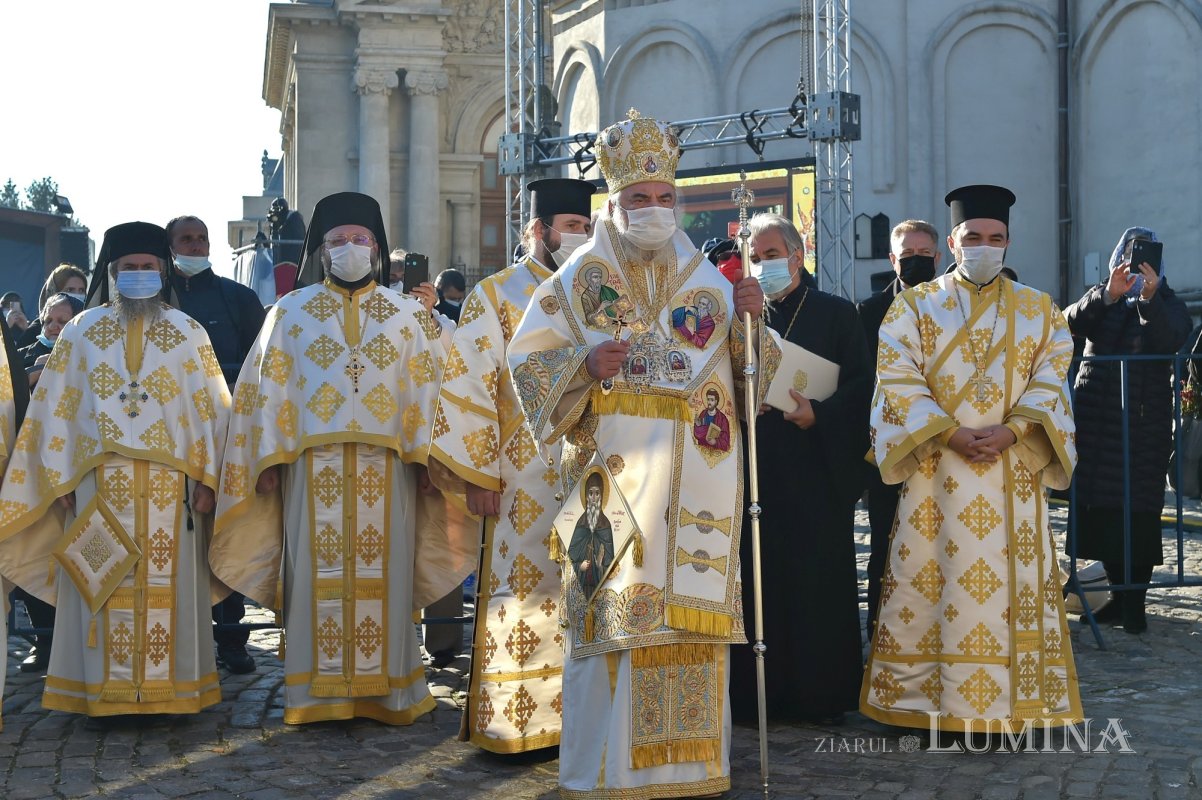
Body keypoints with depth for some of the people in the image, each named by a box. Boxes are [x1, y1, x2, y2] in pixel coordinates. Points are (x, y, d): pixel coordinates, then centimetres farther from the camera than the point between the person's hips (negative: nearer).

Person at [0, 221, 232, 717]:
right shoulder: (80, 332, 9)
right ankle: (104, 690, 9)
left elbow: (212, 408, 5)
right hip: (100, 480, 0)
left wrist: (207, 478, -3)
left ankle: (168, 687, 9)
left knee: (167, 585, 1)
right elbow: (56, 409, 6)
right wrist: (61, 480, -2)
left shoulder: (188, 334, 8)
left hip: (169, 484, 0)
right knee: (104, 587, 2)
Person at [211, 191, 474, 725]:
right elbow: (269, 387, 6)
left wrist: (424, 454, -3)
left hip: (386, 467, 1)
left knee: (384, 574, 2)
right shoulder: (291, 312, 10)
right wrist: (271, 459, -3)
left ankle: (386, 688, 10)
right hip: (314, 466, 0)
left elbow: (425, 387, 6)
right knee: (318, 575, 0)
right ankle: (317, 691, 8)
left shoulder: (407, 314, 11)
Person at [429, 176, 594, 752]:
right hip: (526, 483, -5)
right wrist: (477, 475, -12)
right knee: (527, 592, -2)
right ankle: (515, 721, 9)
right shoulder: (495, 297, 0)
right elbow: (468, 389, -6)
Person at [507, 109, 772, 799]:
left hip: (698, 481, 3)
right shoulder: (577, 281, 6)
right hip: (613, 475, -2)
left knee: (692, 612, 2)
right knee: (611, 615, -5)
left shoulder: (708, 280, 14)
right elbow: (526, 364, 3)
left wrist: (749, 321, -5)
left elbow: (747, 371, 15)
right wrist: (587, 366, -14)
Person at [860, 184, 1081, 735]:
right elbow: (898, 379, -4)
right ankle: (918, 694, 8)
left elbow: (1050, 381, 3)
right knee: (929, 579, 0)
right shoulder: (913, 307, 7)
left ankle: (1009, 698, 10)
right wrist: (950, 432, -15)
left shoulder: (1039, 311, 12)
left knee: (1011, 579, 2)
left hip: (1013, 469, 2)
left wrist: (1010, 430, -14)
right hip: (935, 469, -1)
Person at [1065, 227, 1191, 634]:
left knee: (1138, 509, -8)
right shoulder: (1100, 299, 14)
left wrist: (1150, 298, -25)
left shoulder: (1168, 303, 10)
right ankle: (1120, 593, 12)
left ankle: (1134, 601, -4)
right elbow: (1073, 322, -6)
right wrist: (1108, 295, -21)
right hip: (1095, 418, 2)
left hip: (1144, 421, -2)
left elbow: (1172, 339, -11)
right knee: (1100, 508, 1)